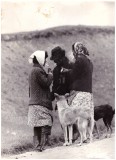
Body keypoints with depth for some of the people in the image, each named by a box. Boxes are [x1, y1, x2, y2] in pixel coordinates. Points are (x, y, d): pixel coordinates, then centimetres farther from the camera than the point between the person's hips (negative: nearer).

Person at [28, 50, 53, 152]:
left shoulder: (34, 70, 20)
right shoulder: (38, 71, -13)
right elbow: (46, 83, -16)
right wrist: (50, 75, 0)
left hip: (34, 102, 11)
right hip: (41, 103, -11)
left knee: (37, 126, 10)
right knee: (45, 124, -12)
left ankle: (37, 145, 11)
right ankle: (41, 146, -17)